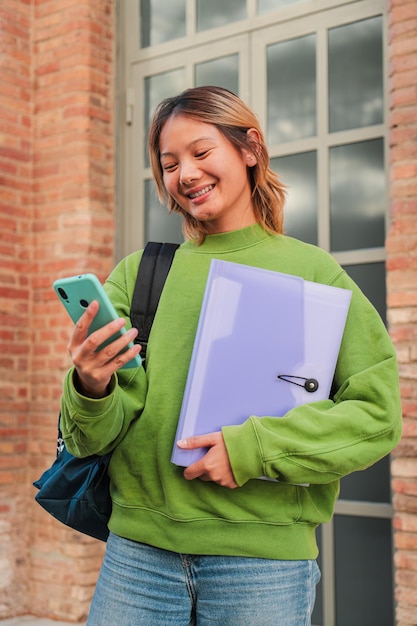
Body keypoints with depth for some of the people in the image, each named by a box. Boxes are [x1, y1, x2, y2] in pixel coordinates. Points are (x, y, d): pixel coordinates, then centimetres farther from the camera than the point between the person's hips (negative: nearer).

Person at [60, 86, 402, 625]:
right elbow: (97, 438, 2)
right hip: (140, 545, 2)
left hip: (264, 552, -1)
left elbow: (377, 414, -4)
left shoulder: (311, 272, 1)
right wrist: (92, 390, -20)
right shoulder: (137, 272, 5)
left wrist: (253, 448, -15)